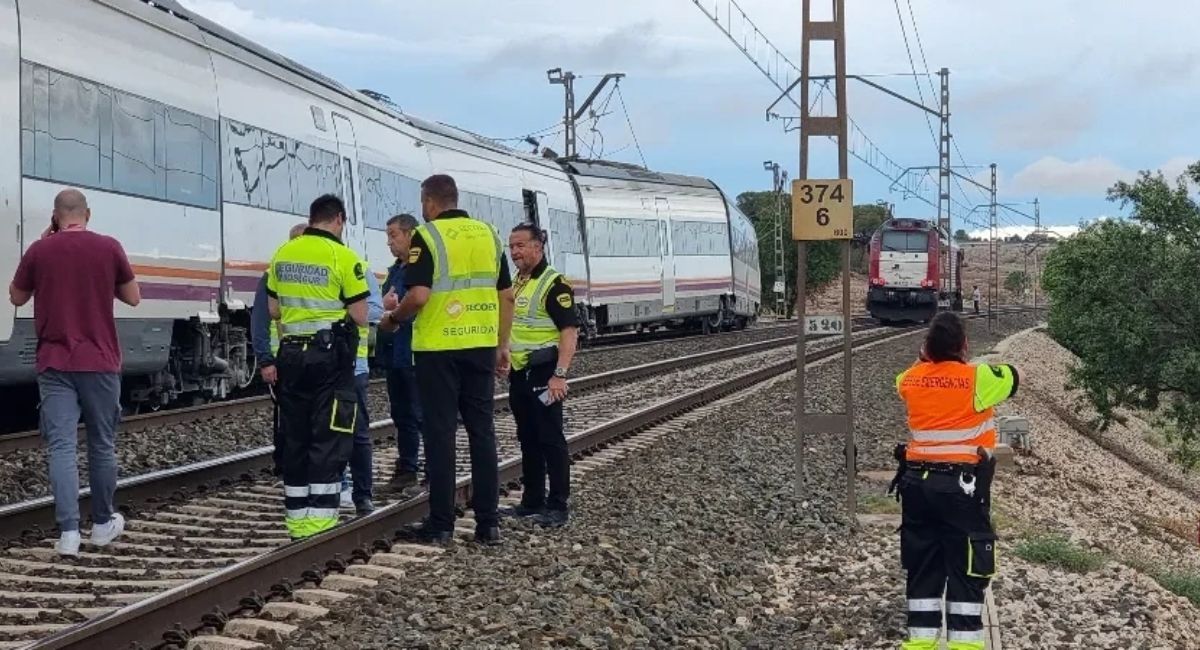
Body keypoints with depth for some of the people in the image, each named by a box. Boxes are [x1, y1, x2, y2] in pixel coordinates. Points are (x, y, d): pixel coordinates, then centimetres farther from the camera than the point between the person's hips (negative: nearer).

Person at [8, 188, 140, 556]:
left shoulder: (39, 250, -1)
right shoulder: (108, 248, -3)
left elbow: (16, 298, 15)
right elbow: (134, 298, 8)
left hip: (54, 364, 0)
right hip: (100, 362, 0)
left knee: (61, 447, -2)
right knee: (102, 445, 13)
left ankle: (69, 532, -11)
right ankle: (103, 523, 25)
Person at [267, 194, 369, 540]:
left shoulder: (282, 254, 6)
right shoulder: (343, 257, -10)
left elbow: (274, 310, 12)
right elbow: (359, 317, -9)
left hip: (292, 353, 5)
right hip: (330, 354, -5)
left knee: (295, 437, 11)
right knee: (329, 437, -1)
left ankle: (297, 517, 15)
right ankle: (320, 517, -5)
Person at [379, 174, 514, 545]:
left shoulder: (427, 236, -8)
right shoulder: (488, 234, 9)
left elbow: (418, 295, -17)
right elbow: (506, 295, 10)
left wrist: (393, 319, 1)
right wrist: (502, 344, 17)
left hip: (438, 347, -5)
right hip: (481, 345, 5)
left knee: (440, 434, 1)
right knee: (482, 431, 8)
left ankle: (441, 524, 4)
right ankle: (488, 523, 9)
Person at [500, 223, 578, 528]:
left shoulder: (553, 284, -12)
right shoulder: (515, 284, 15)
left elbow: (569, 331, -18)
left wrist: (560, 375, -25)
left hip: (542, 375, -9)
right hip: (519, 374, 9)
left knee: (550, 439, -5)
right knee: (527, 439, 14)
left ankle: (557, 506, -1)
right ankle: (532, 500, 22)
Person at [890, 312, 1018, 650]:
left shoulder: (910, 379, 2)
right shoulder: (977, 378, -11)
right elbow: (1011, 377, 9)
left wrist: (925, 358, 17)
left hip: (916, 483, 5)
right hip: (962, 485, -5)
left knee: (922, 567, 12)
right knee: (967, 569, 1)